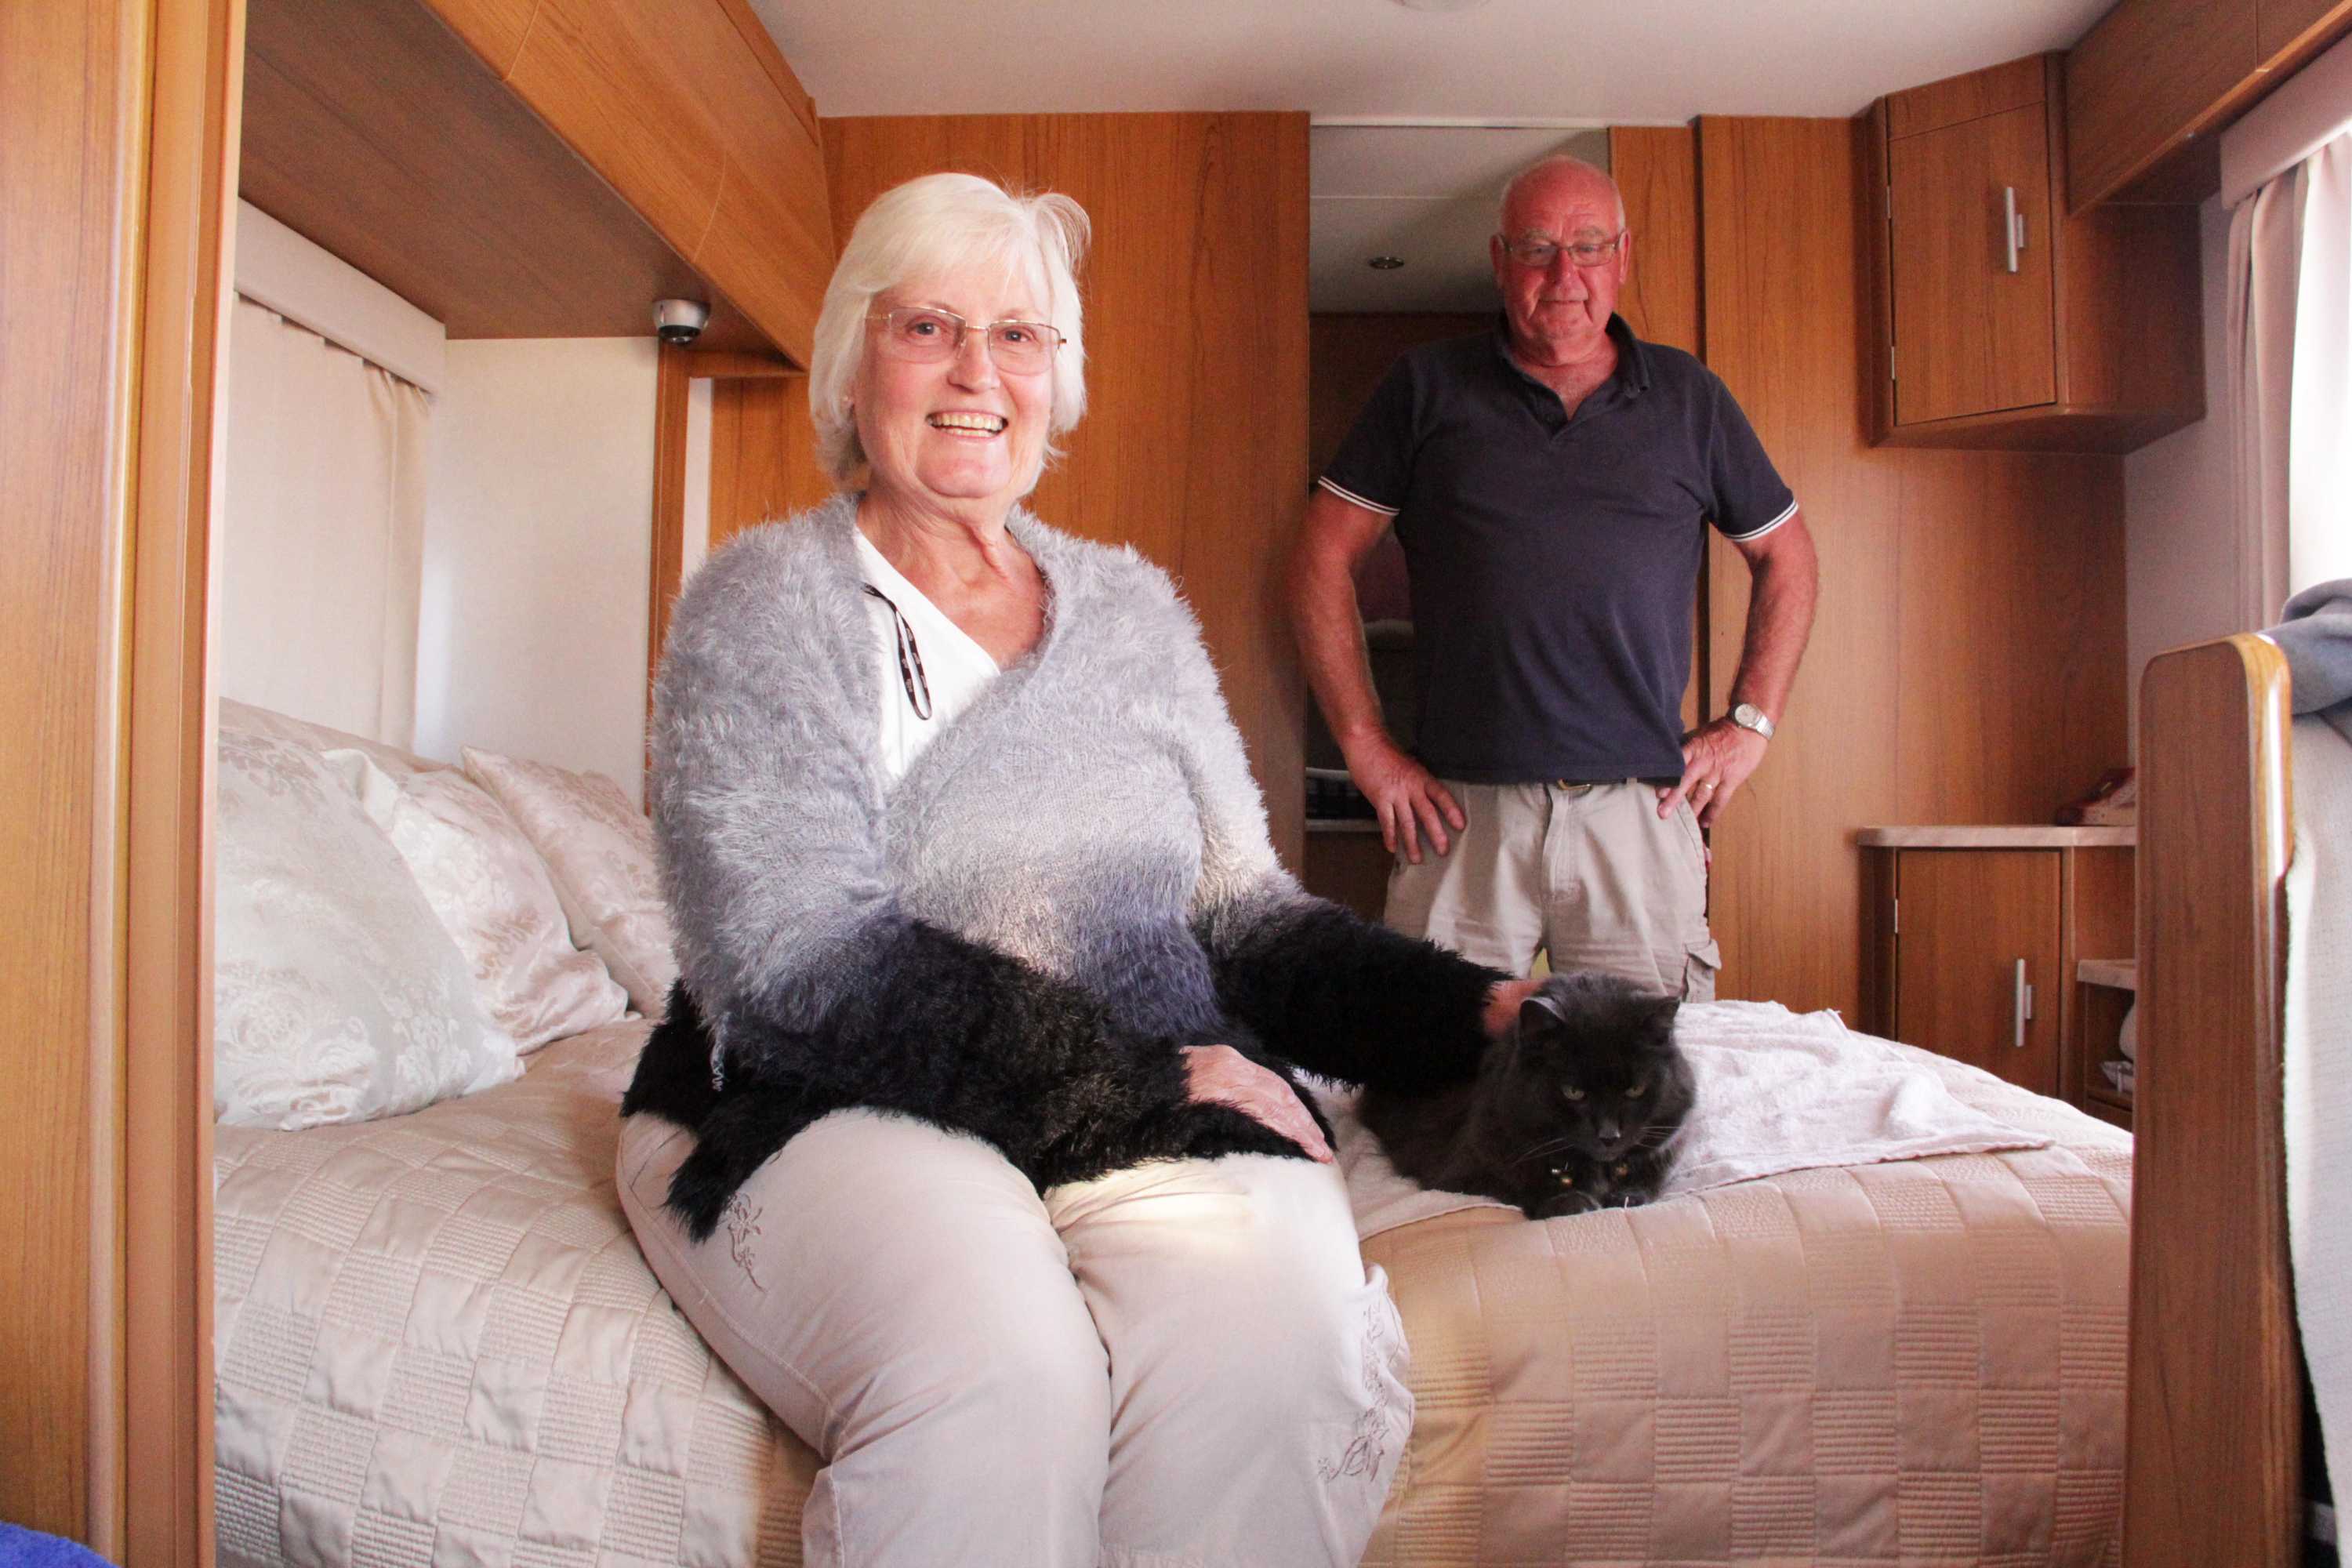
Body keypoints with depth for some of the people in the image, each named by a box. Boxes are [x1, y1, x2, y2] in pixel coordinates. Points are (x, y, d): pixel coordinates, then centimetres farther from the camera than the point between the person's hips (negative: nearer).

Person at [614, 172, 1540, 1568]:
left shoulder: (1134, 608, 15)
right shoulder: (763, 605, 0)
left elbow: (1244, 911, 13)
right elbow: (806, 970, -12)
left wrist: (1465, 1013, -4)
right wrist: (1146, 1079, -18)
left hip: (1153, 1101, 3)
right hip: (835, 1112, -2)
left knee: (1268, 1330, -28)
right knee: (1001, 1368, -33)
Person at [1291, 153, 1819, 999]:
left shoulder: (1688, 397, 14)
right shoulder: (1426, 388, 9)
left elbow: (1785, 557, 23)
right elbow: (1323, 558, 7)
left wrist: (1749, 724, 12)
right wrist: (1365, 745, 0)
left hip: (1642, 811, 1)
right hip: (1460, 813, -1)